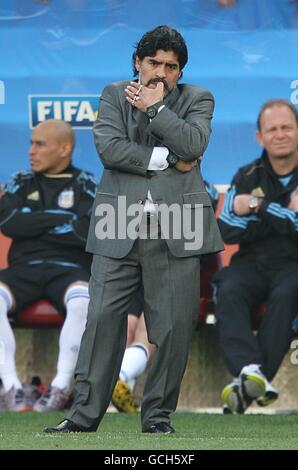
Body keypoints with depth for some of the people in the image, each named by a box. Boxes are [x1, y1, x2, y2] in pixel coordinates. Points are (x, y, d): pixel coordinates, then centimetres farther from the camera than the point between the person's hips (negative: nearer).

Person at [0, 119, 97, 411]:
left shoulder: (84, 184, 11)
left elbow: (88, 232, -7)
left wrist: (33, 225, 0)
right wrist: (63, 218, -2)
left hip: (69, 268, -2)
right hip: (24, 267, 2)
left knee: (82, 303, -37)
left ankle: (61, 388, -32)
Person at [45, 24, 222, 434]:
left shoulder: (197, 100, 12)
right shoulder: (115, 95, 13)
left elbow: (193, 145, -8)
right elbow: (109, 147, -4)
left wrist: (154, 107, -5)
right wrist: (165, 159, -5)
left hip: (176, 229, 0)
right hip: (119, 228, 0)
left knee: (173, 325, -1)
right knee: (103, 319, -4)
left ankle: (158, 414, 10)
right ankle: (85, 414, 0)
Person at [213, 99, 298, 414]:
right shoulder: (247, 177, 13)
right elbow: (227, 231, 2)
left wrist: (259, 207, -11)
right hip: (252, 263, 3)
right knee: (228, 291, -30)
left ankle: (246, 386, -41)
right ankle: (251, 372, -49)